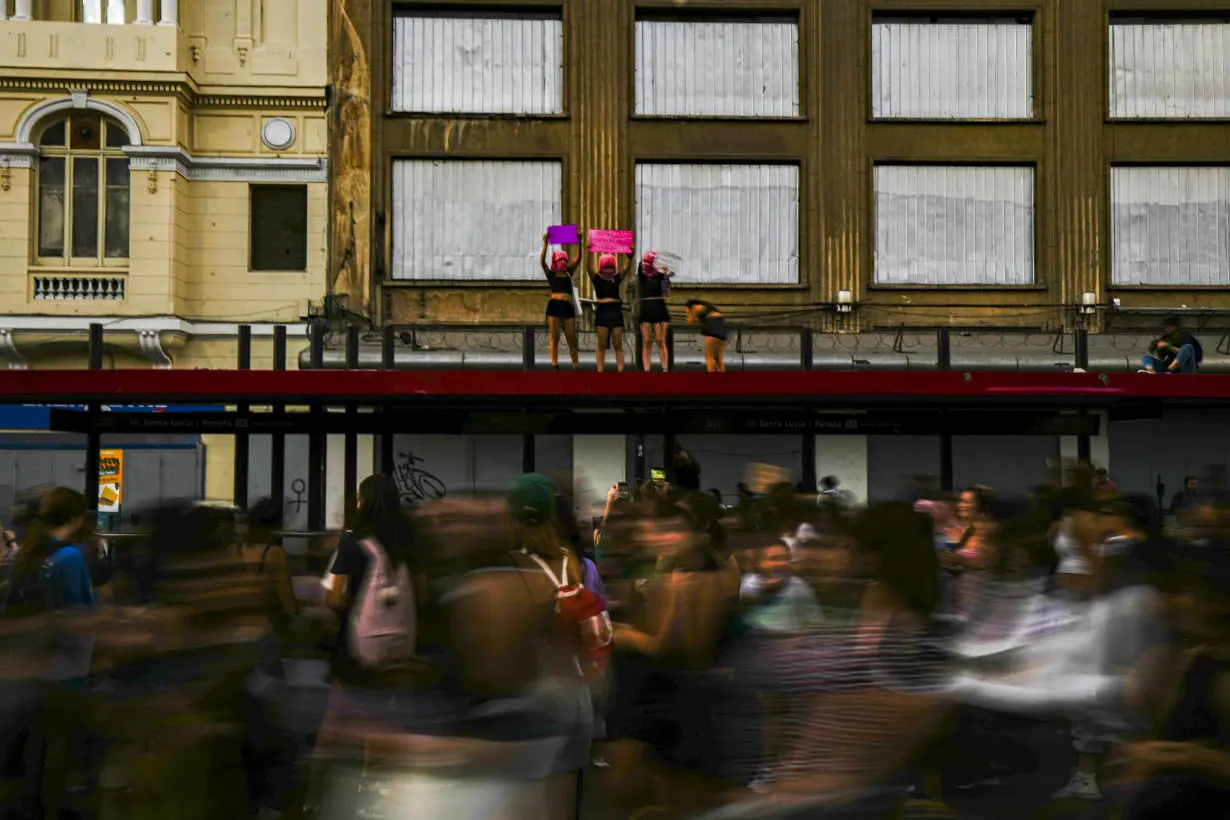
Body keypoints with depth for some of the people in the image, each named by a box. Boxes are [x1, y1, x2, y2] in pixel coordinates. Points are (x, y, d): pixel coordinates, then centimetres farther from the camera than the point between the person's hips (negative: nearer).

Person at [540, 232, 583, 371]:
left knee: (572, 339, 4)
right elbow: (542, 261, -5)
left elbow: (577, 258, 8)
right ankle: (554, 366, -4)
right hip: (554, 306, -3)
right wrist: (545, 243, -13)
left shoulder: (569, 273, 17)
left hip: (568, 307, 3)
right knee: (554, 338, -3)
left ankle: (576, 366, 10)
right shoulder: (551, 274, 9)